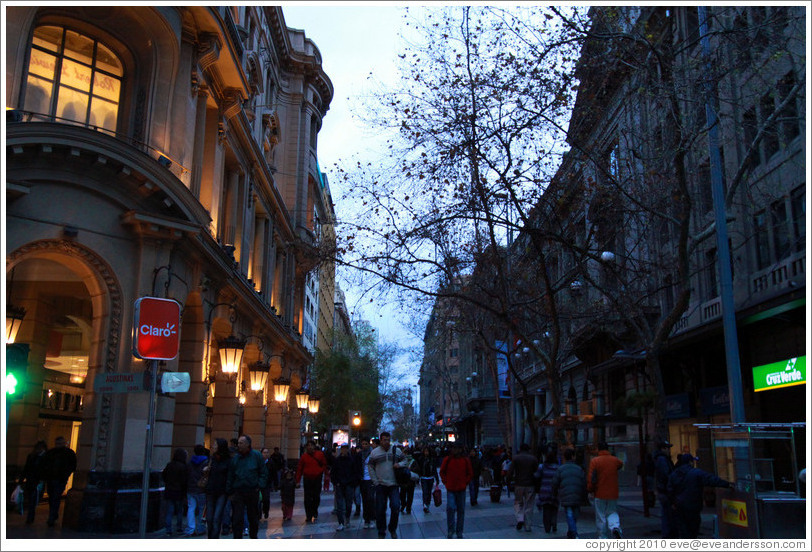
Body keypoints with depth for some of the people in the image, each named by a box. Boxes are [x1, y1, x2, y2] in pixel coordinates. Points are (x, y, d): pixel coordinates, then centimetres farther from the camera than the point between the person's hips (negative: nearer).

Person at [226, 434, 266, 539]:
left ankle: (253, 537, 33)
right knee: (237, 519, -7)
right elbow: (230, 476, 8)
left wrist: (259, 486, -8)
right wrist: (229, 492, 3)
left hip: (252, 491, 0)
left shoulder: (256, 455, -1)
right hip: (238, 492, 0)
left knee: (253, 517, 14)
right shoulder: (235, 458, 4)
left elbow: (263, 473, 3)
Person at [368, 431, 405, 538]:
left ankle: (393, 529, 13)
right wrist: (375, 482, -1)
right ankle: (381, 532, 19)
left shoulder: (397, 451, 5)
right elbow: (371, 468, 7)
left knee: (395, 507, -10)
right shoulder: (374, 453, 3)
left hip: (394, 485, 0)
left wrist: (400, 464, -8)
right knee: (380, 510, 3)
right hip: (380, 485, 0)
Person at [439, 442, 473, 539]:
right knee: (450, 508, -14)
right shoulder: (447, 459, -1)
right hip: (450, 489, -1)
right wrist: (445, 482, 2)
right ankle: (451, 530, 2)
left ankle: (459, 531, 20)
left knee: (461, 510, 7)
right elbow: (442, 472, 11)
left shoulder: (465, 460, 1)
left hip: (461, 489, 1)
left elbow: (470, 473, 12)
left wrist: (465, 482, 2)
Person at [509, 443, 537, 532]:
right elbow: (537, 472, 4)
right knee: (528, 505, 9)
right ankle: (528, 526, 9)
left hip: (519, 485, -1)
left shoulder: (516, 458, -2)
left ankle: (519, 519, -7)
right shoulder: (534, 459, 3)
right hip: (530, 485, 1)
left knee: (518, 502, 15)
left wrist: (509, 481, 2)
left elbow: (510, 472, -7)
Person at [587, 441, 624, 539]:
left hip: (600, 494, -3)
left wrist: (590, 489, 2)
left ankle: (603, 537, 8)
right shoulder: (614, 460, 1)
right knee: (612, 512, 16)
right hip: (613, 494, 3)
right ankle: (615, 526, -12)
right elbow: (620, 464, 26)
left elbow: (591, 478, -13)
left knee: (601, 517, 7)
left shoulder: (594, 461, -11)